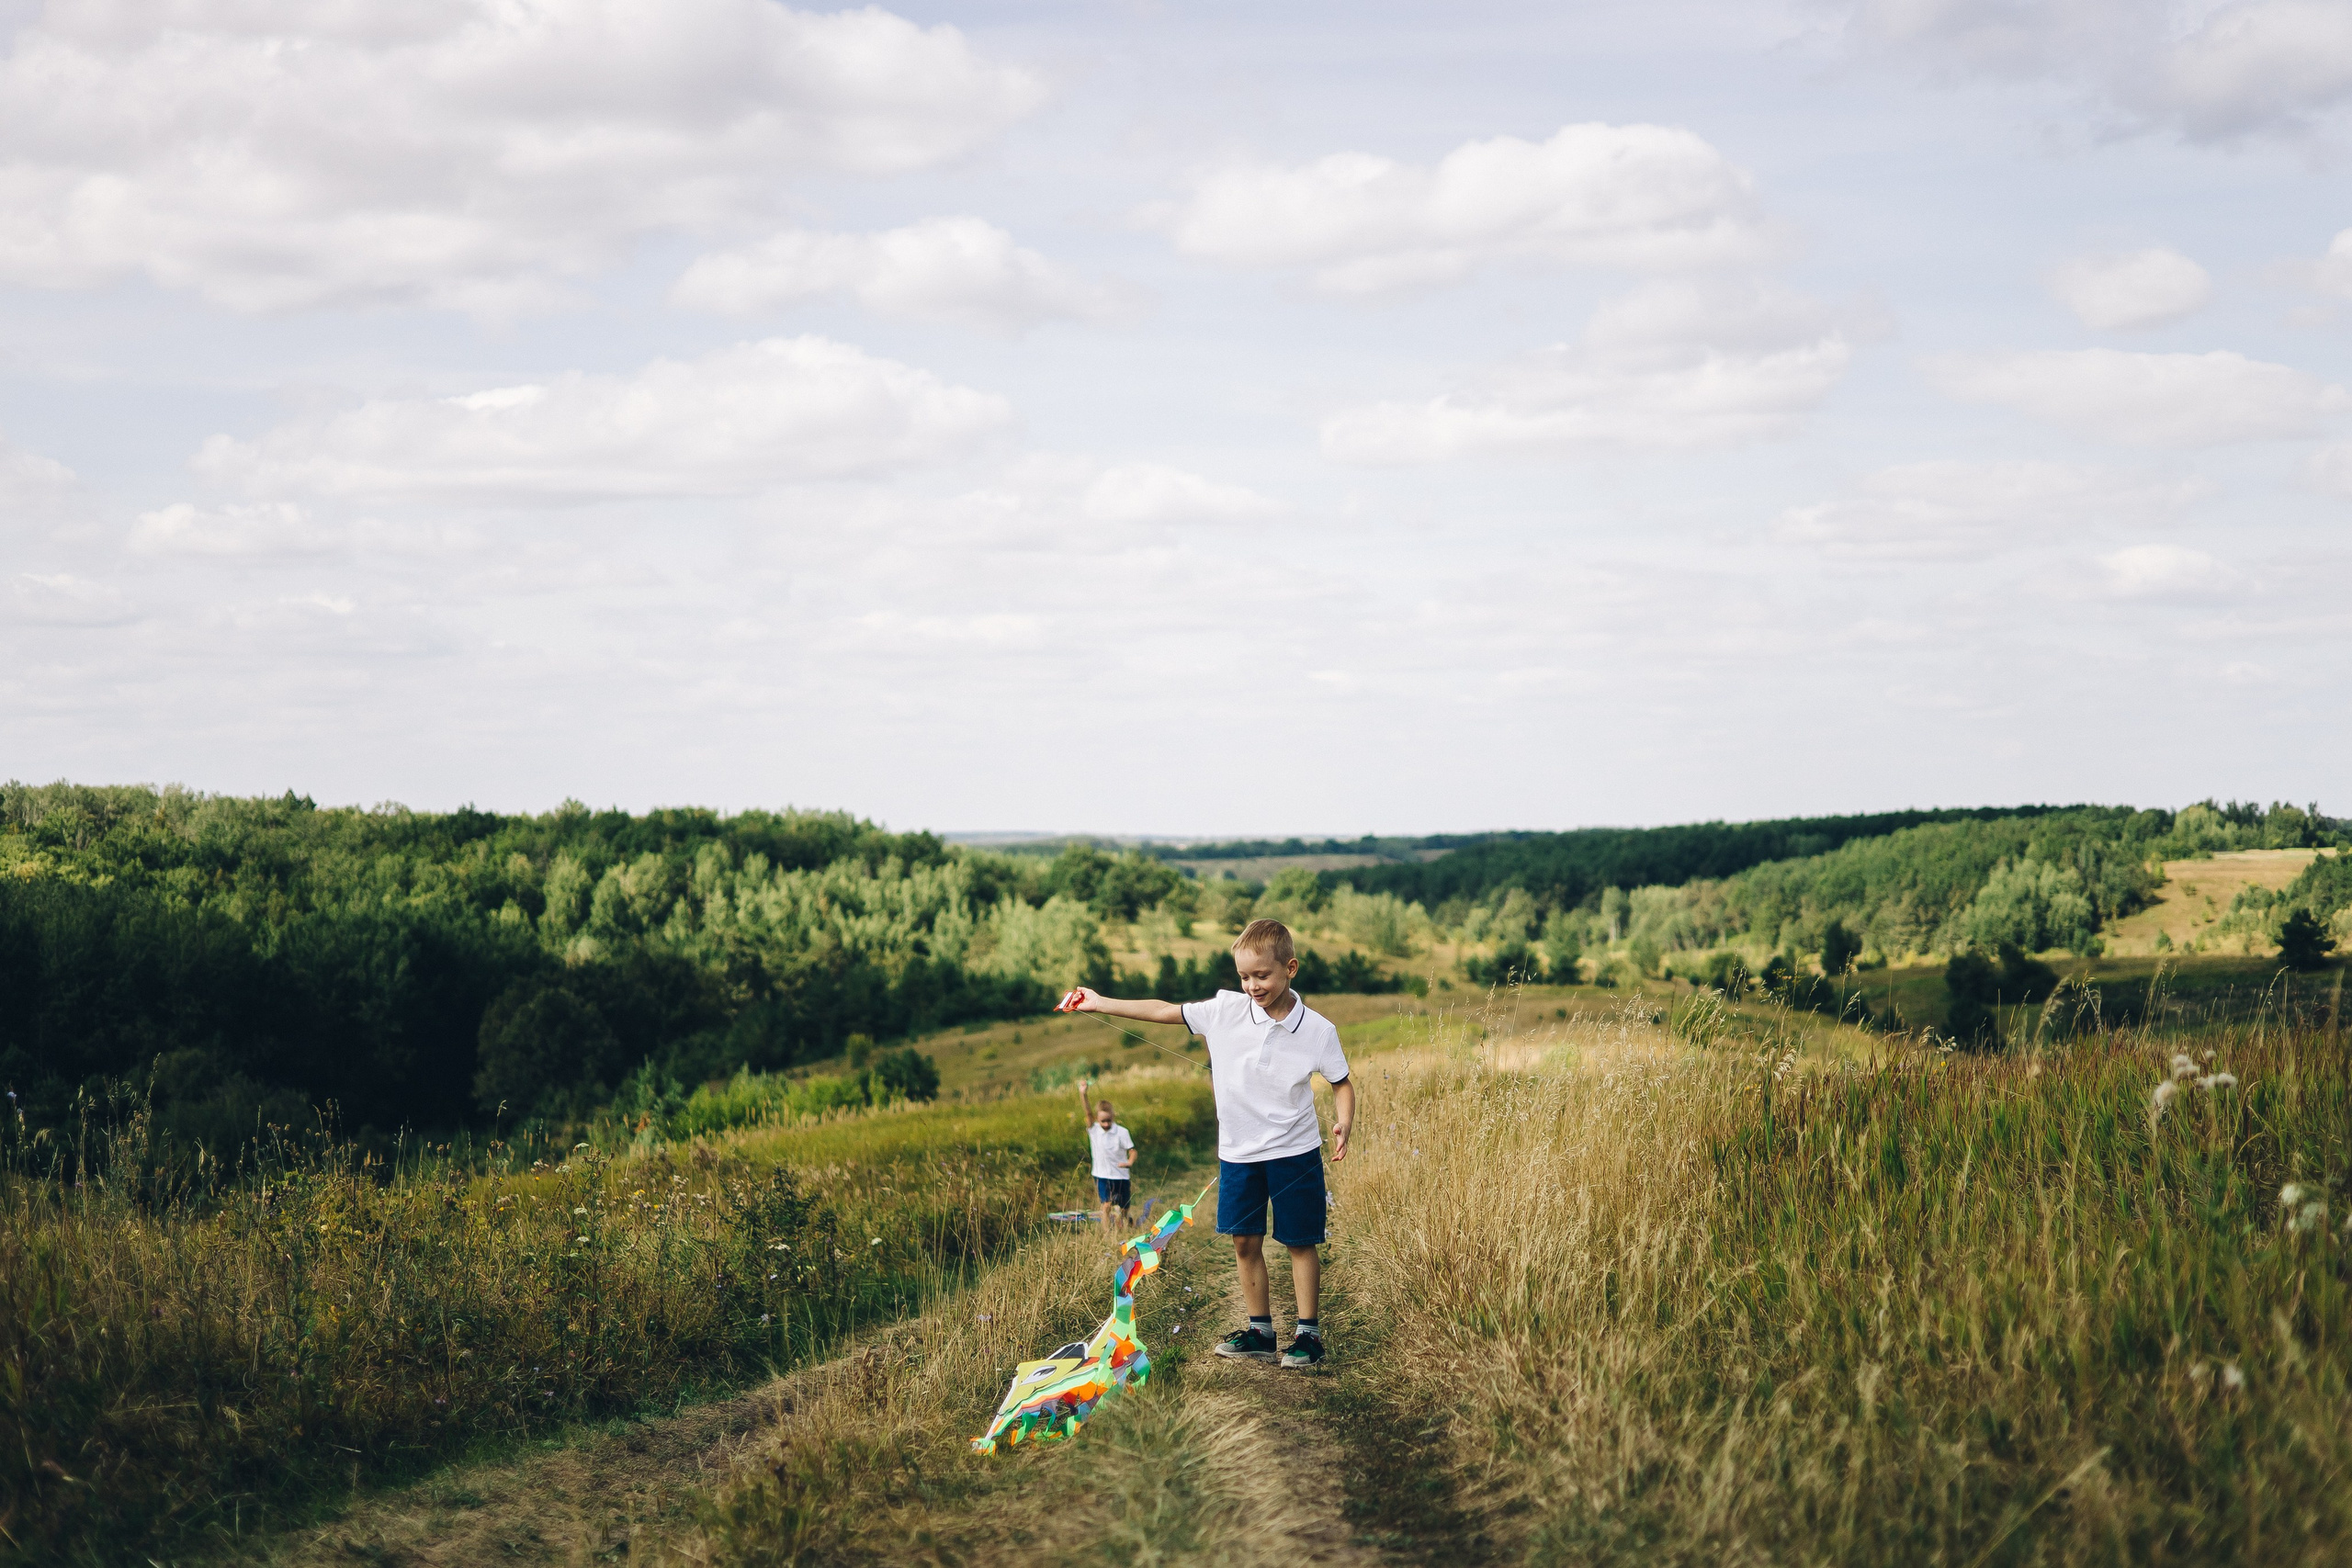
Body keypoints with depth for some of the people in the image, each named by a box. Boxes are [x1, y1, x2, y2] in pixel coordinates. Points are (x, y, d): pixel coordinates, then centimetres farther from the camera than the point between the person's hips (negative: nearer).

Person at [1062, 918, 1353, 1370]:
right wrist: (1100, 1003, -1)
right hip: (1238, 1150, 3)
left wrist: (1343, 1124, -17)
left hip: (1294, 1151, -3)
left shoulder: (1317, 1030, -11)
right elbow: (1165, 1011, 1)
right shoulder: (1224, 1010, -6)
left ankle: (1309, 1333, 15)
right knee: (1245, 1241, 8)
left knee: (1300, 1243, 5)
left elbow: (1342, 1082, 2)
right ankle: (1260, 1332, 19)